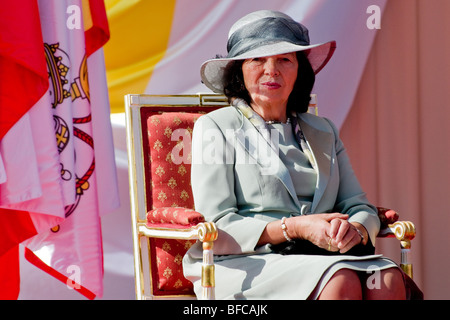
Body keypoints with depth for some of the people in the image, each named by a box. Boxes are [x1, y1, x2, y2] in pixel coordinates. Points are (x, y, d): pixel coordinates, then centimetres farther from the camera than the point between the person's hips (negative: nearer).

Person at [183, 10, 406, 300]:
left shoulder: (323, 132, 21)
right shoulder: (215, 127, 5)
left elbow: (360, 207, 16)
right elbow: (215, 227, -4)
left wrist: (355, 229, -11)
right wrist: (294, 228, -17)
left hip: (320, 256, 5)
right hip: (242, 265, -5)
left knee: (389, 279, -27)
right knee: (342, 281, -32)